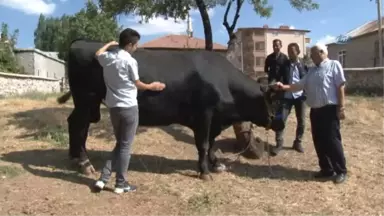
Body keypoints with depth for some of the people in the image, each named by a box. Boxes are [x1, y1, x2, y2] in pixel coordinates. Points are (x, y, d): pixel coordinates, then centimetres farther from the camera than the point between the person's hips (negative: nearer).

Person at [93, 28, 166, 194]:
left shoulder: (107, 57, 5)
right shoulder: (130, 61, -13)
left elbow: (98, 53, 31)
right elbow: (137, 84, -2)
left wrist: (110, 43, 45)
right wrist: (152, 86, 15)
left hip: (113, 107, 7)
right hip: (129, 108, -7)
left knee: (120, 144, 19)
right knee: (125, 146, 4)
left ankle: (103, 178, 14)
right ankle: (121, 184, 13)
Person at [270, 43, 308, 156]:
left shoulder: (303, 65, 5)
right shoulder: (284, 64, 4)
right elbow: (279, 78, -1)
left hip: (300, 96, 1)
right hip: (287, 96, -1)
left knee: (301, 121, 7)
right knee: (281, 119, -6)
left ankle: (298, 142, 24)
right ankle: (279, 143, 4)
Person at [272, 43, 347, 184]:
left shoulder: (334, 65, -2)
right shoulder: (311, 71, 18)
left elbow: (340, 86, -7)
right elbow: (300, 86, 11)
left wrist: (341, 107, -13)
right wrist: (284, 87, -3)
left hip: (330, 109, -7)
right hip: (315, 111, 7)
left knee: (333, 141, -4)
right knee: (319, 142, 9)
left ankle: (341, 171, 9)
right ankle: (327, 170, 21)